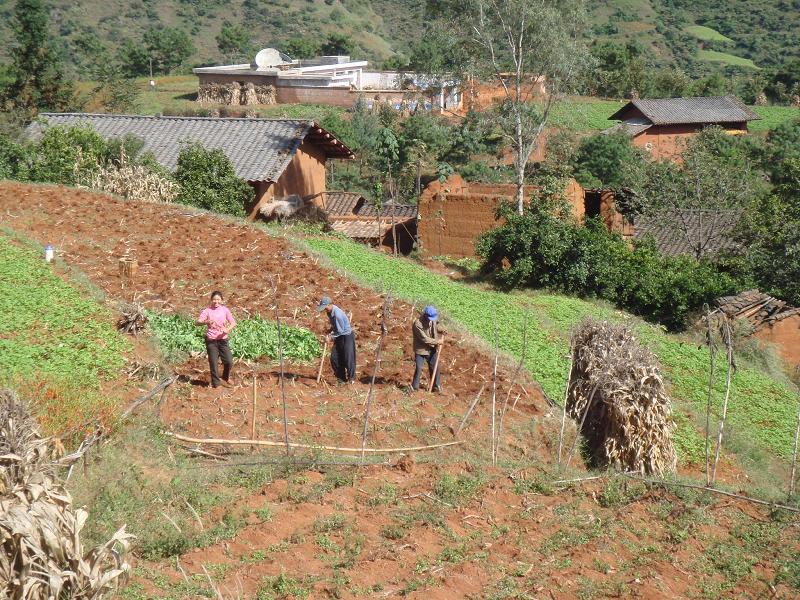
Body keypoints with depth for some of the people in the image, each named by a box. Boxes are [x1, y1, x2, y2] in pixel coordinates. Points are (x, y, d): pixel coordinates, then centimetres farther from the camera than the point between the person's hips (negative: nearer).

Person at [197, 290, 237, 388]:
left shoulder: (224, 310, 1)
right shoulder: (207, 310, -5)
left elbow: (233, 322, -1)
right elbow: (198, 322, -14)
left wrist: (227, 329, -21)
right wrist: (206, 322, -34)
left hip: (223, 340, 2)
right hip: (211, 340, -2)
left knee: (229, 361, -1)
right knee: (213, 363, 1)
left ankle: (225, 378, 27)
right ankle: (216, 383, 15)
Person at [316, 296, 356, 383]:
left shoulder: (337, 314, -29)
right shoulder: (329, 311, -2)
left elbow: (340, 331, -23)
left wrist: (331, 336, -13)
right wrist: (330, 331, 0)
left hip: (347, 336, -9)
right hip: (339, 337, 9)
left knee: (348, 358, -5)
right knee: (334, 358, 6)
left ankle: (351, 378, 9)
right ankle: (341, 378, 17)